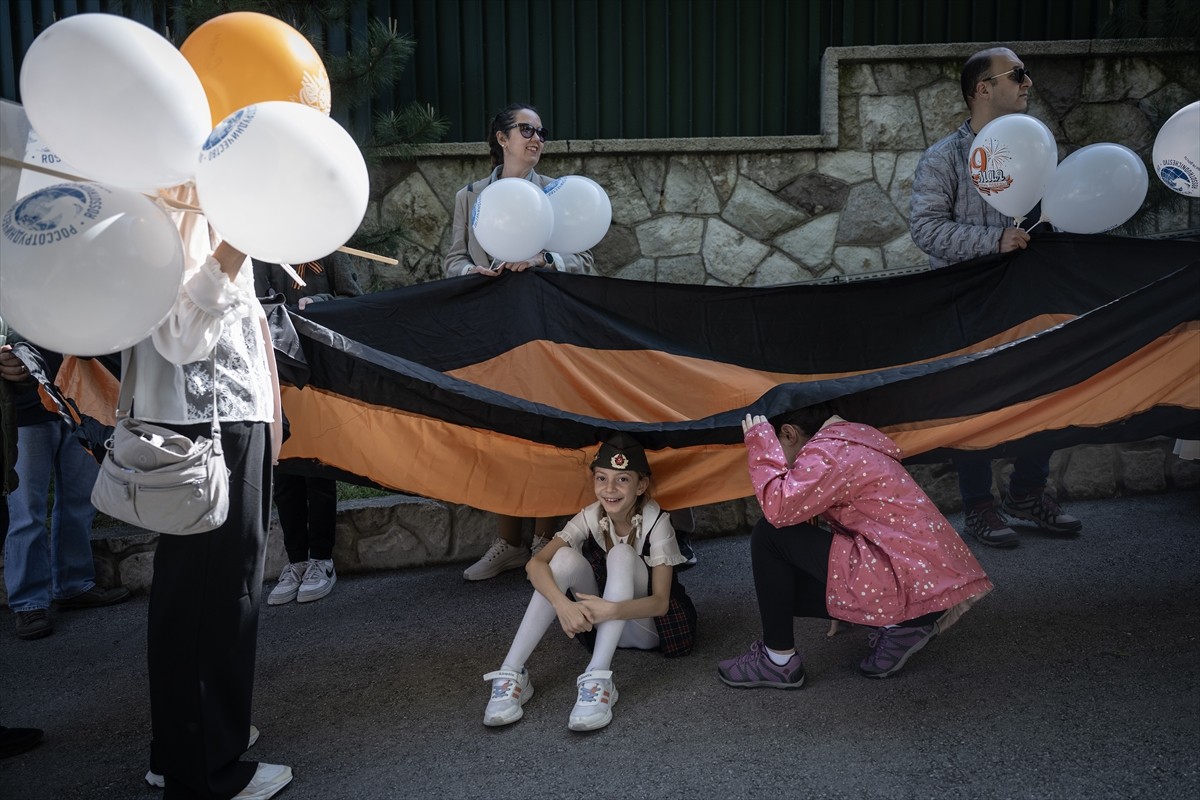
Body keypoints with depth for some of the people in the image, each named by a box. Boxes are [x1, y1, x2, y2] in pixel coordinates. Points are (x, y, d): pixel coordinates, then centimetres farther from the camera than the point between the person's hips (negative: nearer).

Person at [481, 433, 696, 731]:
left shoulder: (656, 521, -20)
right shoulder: (591, 517, -12)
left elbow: (661, 601, -26)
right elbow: (535, 564, -24)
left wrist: (613, 610, -47)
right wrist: (562, 603, -46)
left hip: (648, 623, -3)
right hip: (603, 625, 3)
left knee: (621, 555, -31)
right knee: (566, 557, -26)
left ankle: (598, 679, -43)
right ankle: (511, 674, -31)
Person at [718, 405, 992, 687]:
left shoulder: (827, 454, -13)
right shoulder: (854, 441, 18)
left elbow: (779, 509, -24)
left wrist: (761, 444, -12)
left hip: (910, 585, -10)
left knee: (770, 535, -10)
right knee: (788, 585, 19)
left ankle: (779, 660, 0)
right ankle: (898, 625, 10)